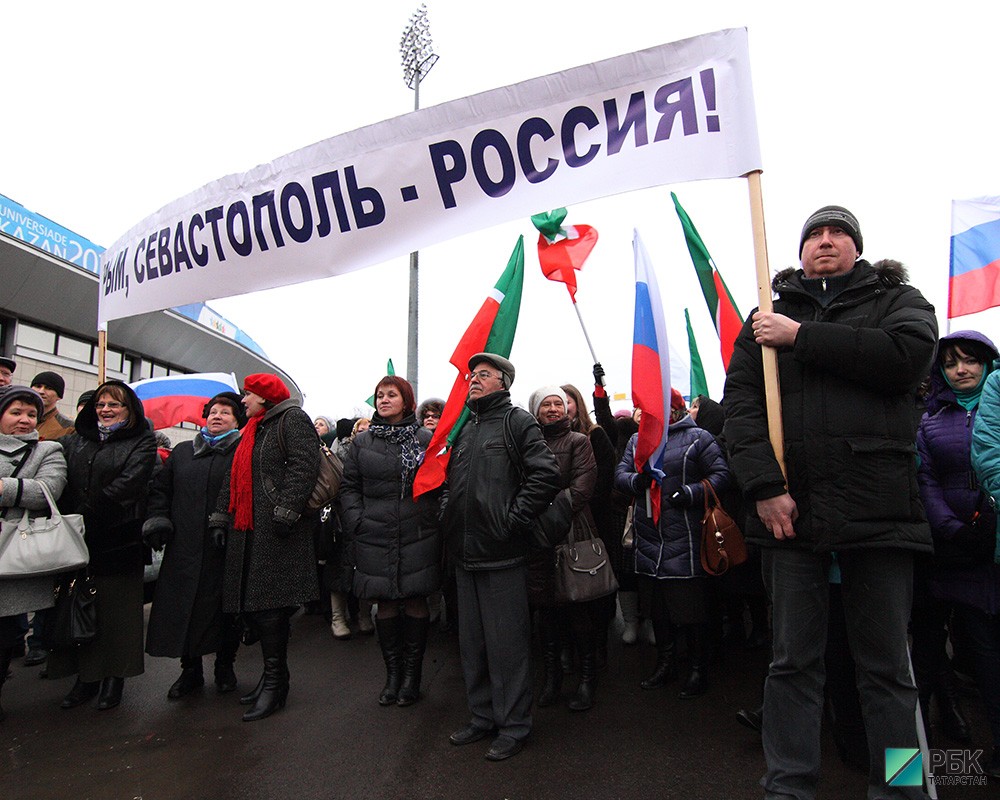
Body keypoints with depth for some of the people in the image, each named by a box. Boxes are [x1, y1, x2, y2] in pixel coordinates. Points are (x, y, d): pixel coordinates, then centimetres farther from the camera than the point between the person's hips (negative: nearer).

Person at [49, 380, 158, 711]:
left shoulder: (141, 444, 2)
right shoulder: (73, 442, 16)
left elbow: (126, 485, -10)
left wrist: (86, 513, -15)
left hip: (119, 540, -4)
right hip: (76, 540, 4)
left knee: (116, 609, 2)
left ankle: (114, 676, 14)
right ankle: (85, 676, 21)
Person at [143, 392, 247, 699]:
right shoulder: (182, 452, 16)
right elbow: (159, 488, 18)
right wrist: (156, 519, 3)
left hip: (225, 548, -4)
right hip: (185, 547, 4)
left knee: (226, 608, 5)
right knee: (183, 607, 7)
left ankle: (225, 667, 25)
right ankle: (190, 669, 26)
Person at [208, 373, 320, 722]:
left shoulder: (292, 419, -4)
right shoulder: (252, 430, 25)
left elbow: (304, 465, -18)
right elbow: (233, 477, 25)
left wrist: (285, 510, -23)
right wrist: (220, 516, 17)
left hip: (276, 530, -9)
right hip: (248, 530, 9)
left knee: (270, 605, -7)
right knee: (250, 604, 10)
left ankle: (275, 682, 4)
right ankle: (272, 676, 21)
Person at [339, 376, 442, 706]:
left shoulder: (426, 439, 2)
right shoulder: (362, 442, 8)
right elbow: (349, 487, 8)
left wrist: (435, 521, -5)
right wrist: (357, 524, -2)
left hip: (418, 538, -1)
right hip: (375, 539, 2)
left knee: (415, 603, 5)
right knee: (385, 604, 8)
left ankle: (412, 674, 22)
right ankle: (392, 674, 25)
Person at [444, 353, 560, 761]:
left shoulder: (516, 421, -5)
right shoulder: (465, 430, 17)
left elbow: (546, 473, -16)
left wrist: (514, 517, -16)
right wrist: (451, 518, 12)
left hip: (501, 554, -7)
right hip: (465, 552, 8)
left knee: (506, 641, 3)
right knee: (472, 641, 17)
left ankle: (514, 725, 20)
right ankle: (482, 716, 33)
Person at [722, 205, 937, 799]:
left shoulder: (897, 300, 13)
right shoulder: (767, 319, 15)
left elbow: (909, 355, -11)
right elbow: (741, 402, 2)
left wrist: (802, 338, -8)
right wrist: (764, 486, -11)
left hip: (878, 508, 0)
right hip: (789, 508, 1)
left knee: (887, 664, 8)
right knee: (793, 660, 7)